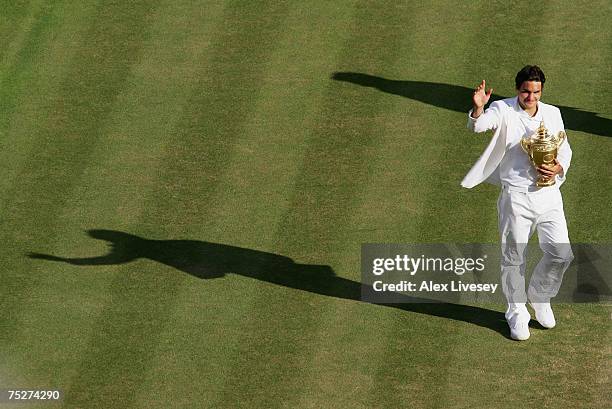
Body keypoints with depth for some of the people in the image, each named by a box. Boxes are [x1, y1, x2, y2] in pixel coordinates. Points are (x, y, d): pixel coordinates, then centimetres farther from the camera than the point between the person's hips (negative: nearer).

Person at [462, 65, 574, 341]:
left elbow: (565, 151, 16)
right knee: (514, 257, 4)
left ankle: (540, 296, 27)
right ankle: (517, 313, 21)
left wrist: (558, 168, -6)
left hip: (548, 193, 3)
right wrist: (477, 109, -46)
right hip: (516, 196, -3)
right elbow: (477, 125, -23)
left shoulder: (552, 114, 9)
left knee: (561, 253, 0)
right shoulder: (503, 110, -5)